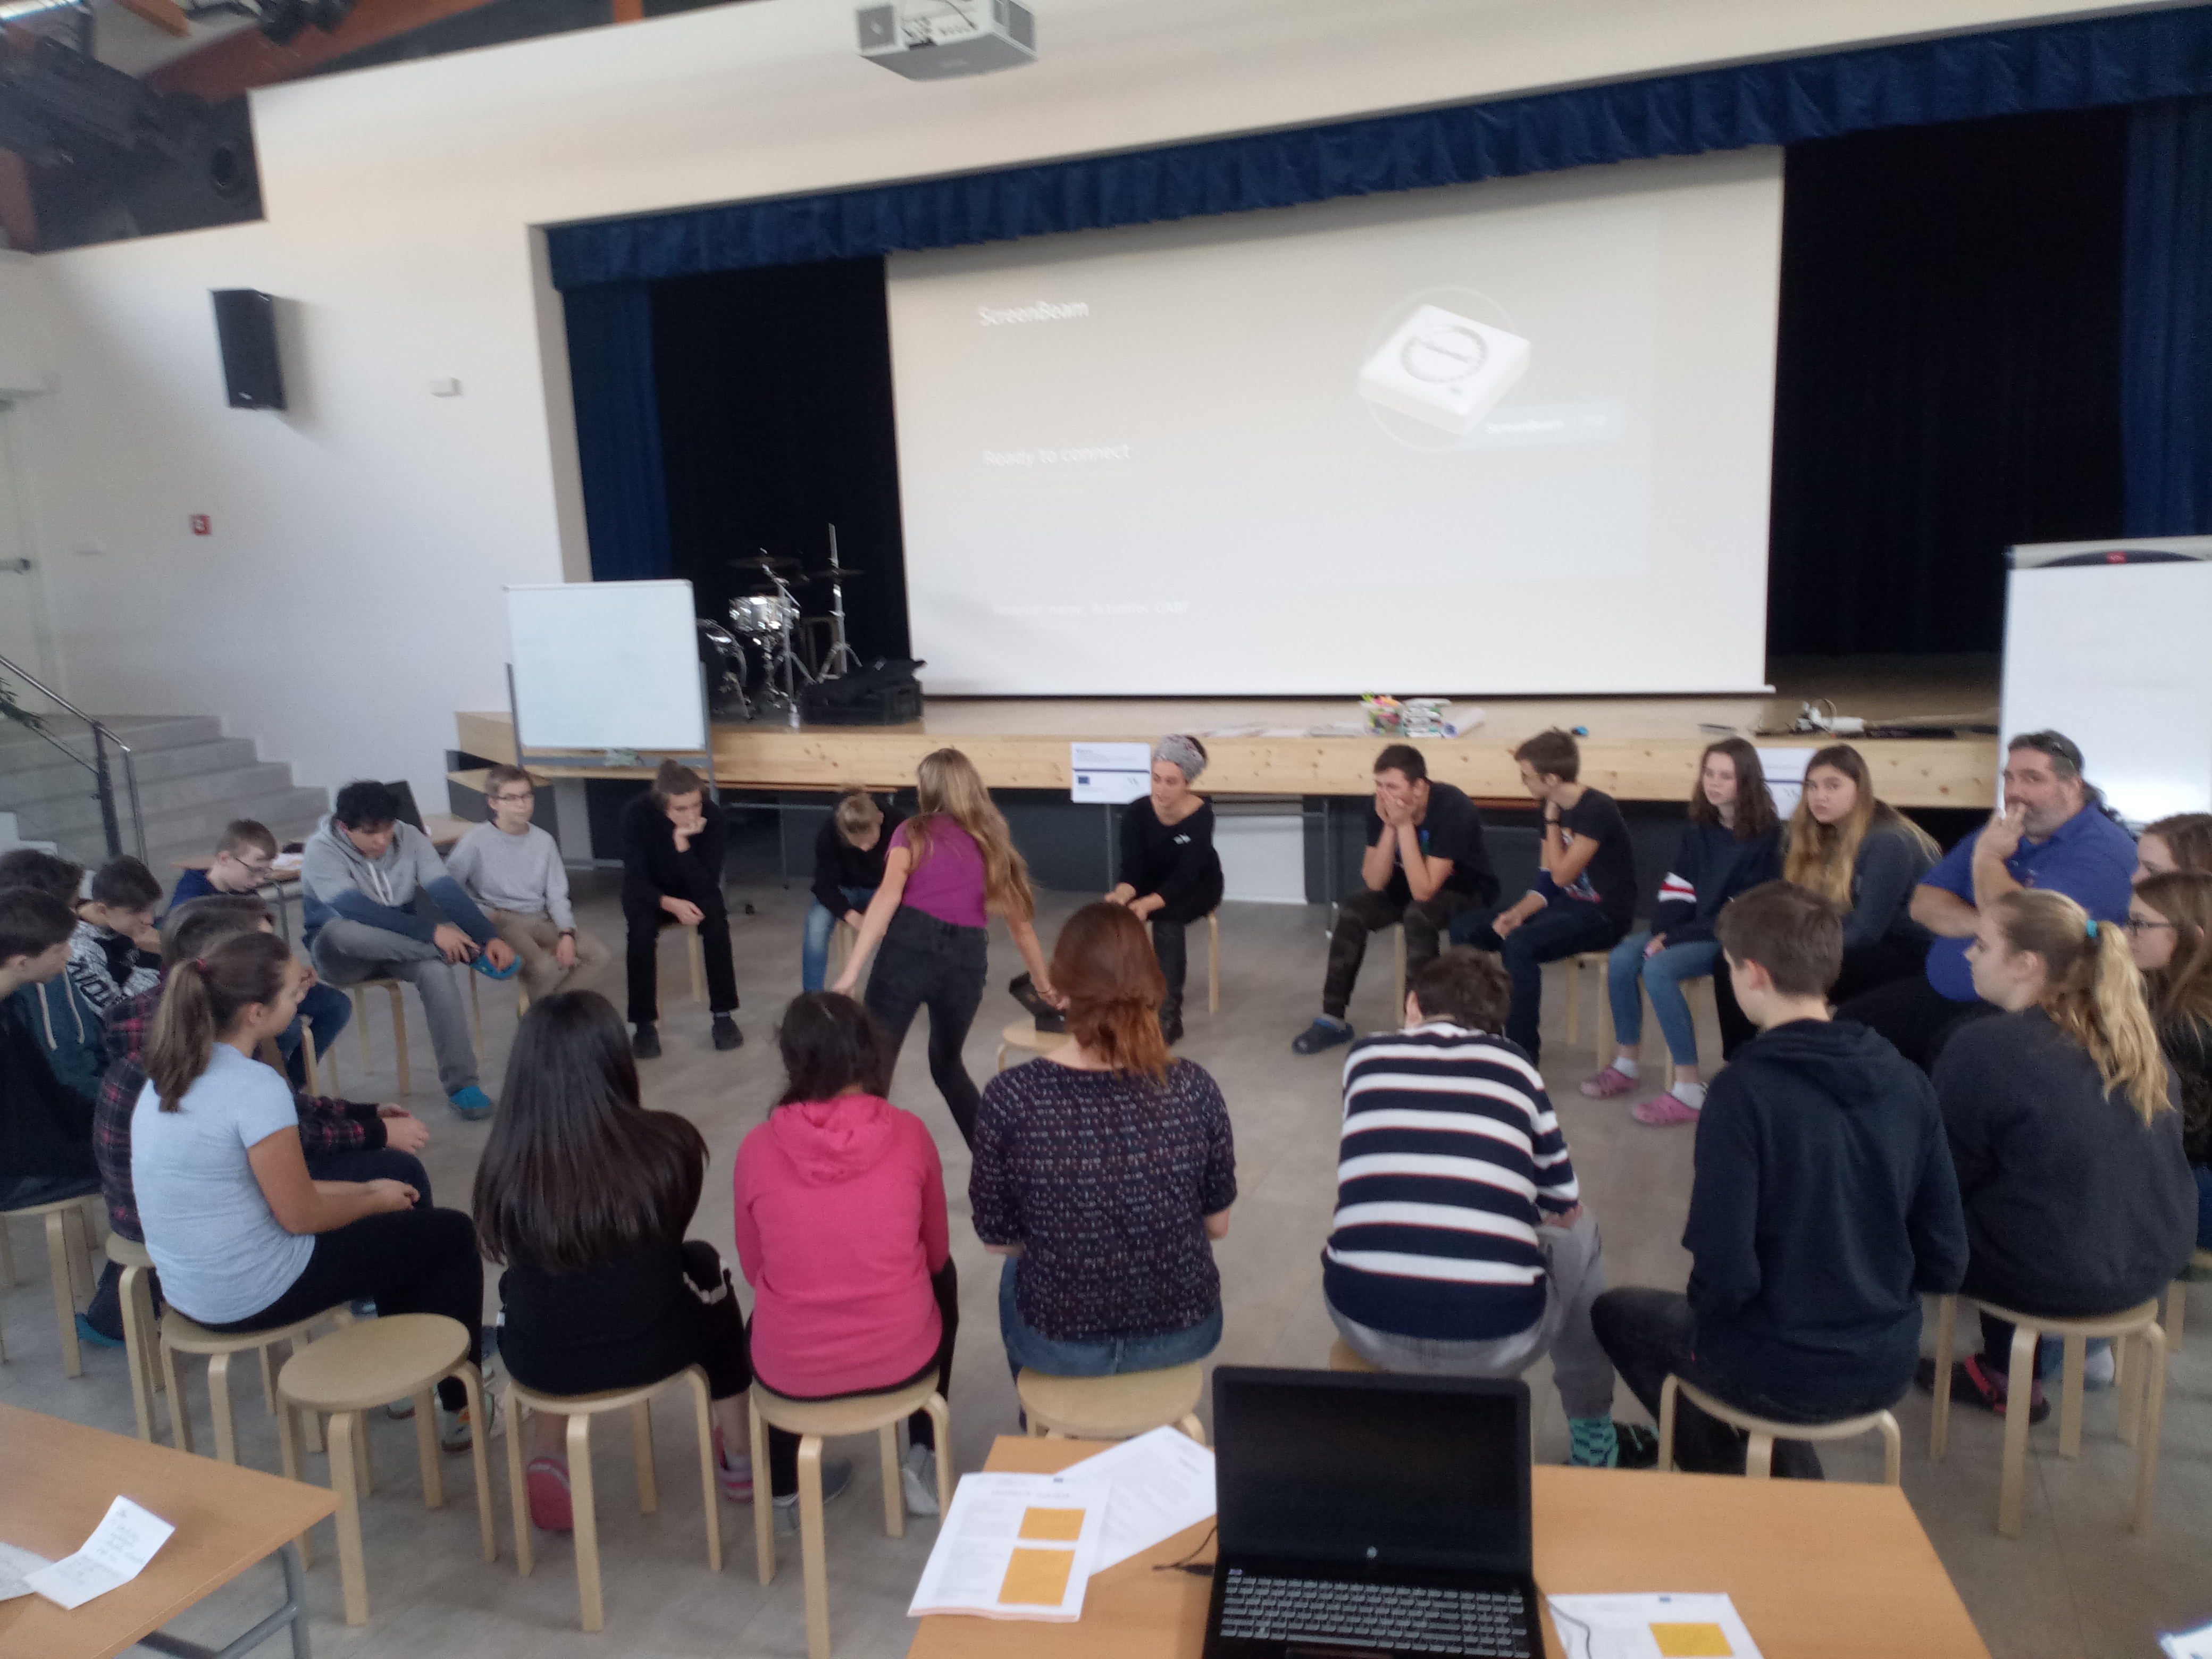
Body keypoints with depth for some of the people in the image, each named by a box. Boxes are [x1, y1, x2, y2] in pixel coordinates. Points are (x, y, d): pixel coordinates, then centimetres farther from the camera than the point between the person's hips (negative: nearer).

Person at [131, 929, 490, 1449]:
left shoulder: (171, 1072, 3)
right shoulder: (255, 1087, -25)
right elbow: (299, 1215, -19)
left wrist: (366, 1189, 12)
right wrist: (376, 1201, 0)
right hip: (252, 1298, -9)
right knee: (453, 1234, 6)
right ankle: (458, 1404, 18)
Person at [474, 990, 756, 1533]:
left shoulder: (507, 1162, -18)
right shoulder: (670, 1143, -19)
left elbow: (502, 1253, 0)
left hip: (540, 1364, 1)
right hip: (649, 1351, -1)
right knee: (704, 1266, 30)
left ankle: (548, 1459, 29)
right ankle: (739, 1460, 43)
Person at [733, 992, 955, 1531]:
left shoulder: (758, 1147, -10)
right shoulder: (908, 1133, -10)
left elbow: (755, 1269, 5)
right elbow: (935, 1251, 5)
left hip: (791, 1371, 1)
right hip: (903, 1358, 0)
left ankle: (784, 1489, 38)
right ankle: (923, 1461, 32)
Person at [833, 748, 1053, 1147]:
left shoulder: (914, 832, 11)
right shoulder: (993, 842, 23)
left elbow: (888, 896, -6)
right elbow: (1021, 924, 28)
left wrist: (851, 972, -12)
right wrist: (1045, 986, 39)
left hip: (909, 947, -4)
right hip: (966, 959, 4)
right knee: (947, 1064, 27)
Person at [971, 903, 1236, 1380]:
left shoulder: (1011, 1096, -20)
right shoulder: (1194, 1089, -16)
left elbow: (998, 1240, -8)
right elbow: (1217, 1225, -3)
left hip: (1060, 1344, -1)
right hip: (1185, 1333, 1)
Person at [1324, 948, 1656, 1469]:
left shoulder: (1366, 1054, 11)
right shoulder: (1515, 1066, 8)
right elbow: (1565, 1207, 16)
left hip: (1364, 1328, 2)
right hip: (1495, 1346, -1)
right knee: (1580, 1233, 27)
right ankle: (1593, 1444, 40)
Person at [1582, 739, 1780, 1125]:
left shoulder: (1764, 835, -12)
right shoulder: (1699, 828, 9)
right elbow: (1679, 884, 9)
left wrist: (1677, 938, -19)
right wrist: (1663, 931, -10)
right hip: (1689, 927, 7)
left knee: (1658, 970, -30)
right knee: (1621, 959, -15)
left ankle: (1689, 1092, -25)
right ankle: (1625, 1066, -1)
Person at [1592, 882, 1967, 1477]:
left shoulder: (1742, 1093, -24)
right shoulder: (1907, 1083, -7)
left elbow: (1724, 1276, -24)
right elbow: (1944, 1263, -2)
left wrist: (1704, 1311, -3)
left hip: (1783, 1376, -6)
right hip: (1888, 1369, 6)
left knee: (1616, 1312, 21)